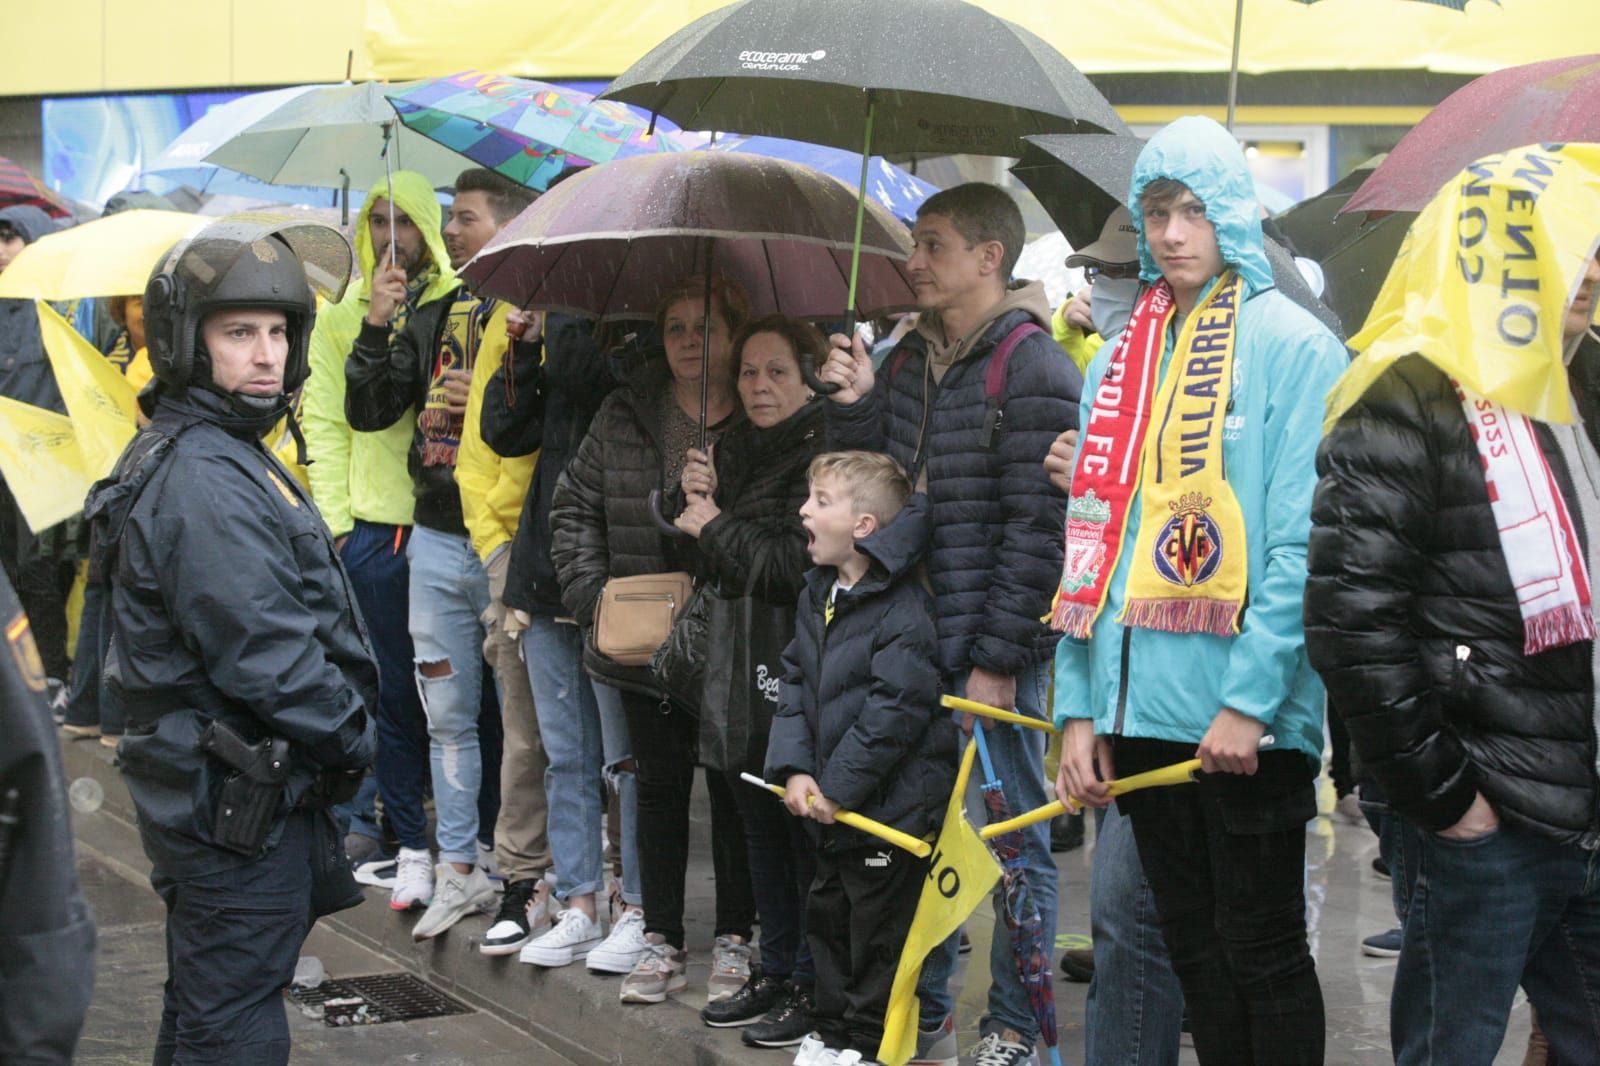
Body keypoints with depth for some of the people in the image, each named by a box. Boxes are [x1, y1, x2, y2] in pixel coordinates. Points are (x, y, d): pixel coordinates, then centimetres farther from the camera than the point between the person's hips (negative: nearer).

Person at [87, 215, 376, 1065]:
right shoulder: (205, 481, -21)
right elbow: (262, 656, -25)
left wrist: (340, 732, 11)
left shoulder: (204, 454, 14)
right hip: (240, 802, -11)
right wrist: (352, 738, -11)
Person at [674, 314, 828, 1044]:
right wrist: (699, 502, 1)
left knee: (806, 833, -2)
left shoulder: (825, 455, -12)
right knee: (761, 829, 15)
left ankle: (815, 989, 7)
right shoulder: (736, 450, 16)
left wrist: (717, 528, -7)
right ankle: (775, 971, 26)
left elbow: (801, 562, -19)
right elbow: (710, 568, 19)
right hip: (742, 668, 9)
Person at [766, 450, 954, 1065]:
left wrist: (839, 787, -20)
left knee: (878, 930, 2)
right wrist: (795, 769, -3)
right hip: (833, 808, 9)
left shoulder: (903, 610, -19)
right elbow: (796, 686, 10)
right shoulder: (816, 597, 9)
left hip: (889, 807, -9)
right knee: (827, 917, 18)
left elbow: (895, 710, -23)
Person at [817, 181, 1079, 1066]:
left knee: (1015, 841, 3)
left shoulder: (1034, 371, -10)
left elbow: (1036, 529, -14)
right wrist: (853, 404, 1)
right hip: (912, 642, 7)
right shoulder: (908, 362, 14)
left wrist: (995, 659, -17)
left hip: (996, 654, -7)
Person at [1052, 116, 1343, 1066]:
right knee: (1195, 951, 13)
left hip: (1248, 713, -6)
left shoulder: (1292, 345, -4)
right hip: (1143, 704, 6)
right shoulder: (1124, 361, 15)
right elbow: (1094, 538, 12)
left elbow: (1300, 539, -12)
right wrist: (1081, 704, 5)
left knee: (1263, 952, 1)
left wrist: (1251, 696, -18)